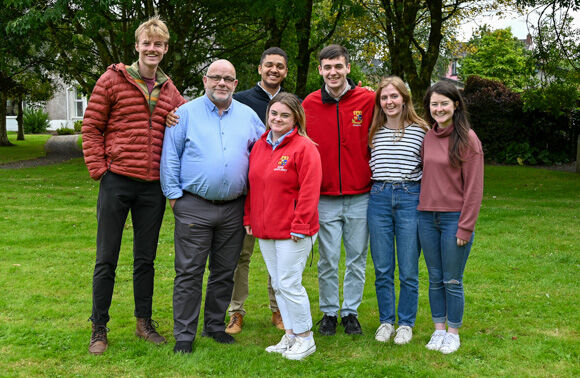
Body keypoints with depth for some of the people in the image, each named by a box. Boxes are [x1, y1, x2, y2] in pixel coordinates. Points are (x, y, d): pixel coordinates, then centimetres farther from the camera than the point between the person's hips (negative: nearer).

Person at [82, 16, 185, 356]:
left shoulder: (170, 91, 10)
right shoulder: (112, 80, -1)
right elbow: (91, 128, -2)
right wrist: (99, 170, -8)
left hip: (153, 187, 4)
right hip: (117, 181, -3)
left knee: (146, 258, 13)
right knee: (107, 258, 3)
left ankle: (144, 322, 27)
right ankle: (99, 328, 15)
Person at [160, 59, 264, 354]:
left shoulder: (248, 116, 10)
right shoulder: (186, 113, 1)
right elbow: (170, 156, 0)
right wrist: (174, 194, -6)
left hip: (233, 208, 4)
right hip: (194, 206, -3)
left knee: (225, 272, 12)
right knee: (189, 273, -2)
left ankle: (215, 326, 26)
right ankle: (184, 334, 7)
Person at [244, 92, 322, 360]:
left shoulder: (304, 148, -10)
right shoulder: (259, 146, 12)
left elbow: (309, 190, -15)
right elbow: (252, 186, 18)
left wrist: (299, 226, -17)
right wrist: (249, 218, 14)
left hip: (293, 231, -7)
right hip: (264, 230, 8)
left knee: (289, 283, -6)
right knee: (277, 284, 13)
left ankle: (304, 338, 10)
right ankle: (290, 334, 25)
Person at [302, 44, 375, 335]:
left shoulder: (367, 100, -2)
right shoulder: (309, 104, 2)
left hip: (360, 196, 0)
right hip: (325, 199, 1)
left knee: (357, 258, 9)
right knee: (327, 260, 7)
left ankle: (350, 312, 23)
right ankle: (329, 312, 22)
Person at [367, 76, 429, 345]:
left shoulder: (420, 131, 0)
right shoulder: (374, 133, 9)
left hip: (410, 199, -3)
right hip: (379, 199, 3)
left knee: (408, 270, 3)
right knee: (382, 269, 8)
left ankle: (406, 323, 17)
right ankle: (386, 321, 22)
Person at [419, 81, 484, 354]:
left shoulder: (467, 139, -7)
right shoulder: (428, 138, 9)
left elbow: (473, 187, -9)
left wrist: (465, 227, -12)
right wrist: (422, 212, 7)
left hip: (454, 218, -5)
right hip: (427, 218, 5)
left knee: (452, 281, 4)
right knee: (435, 279, 12)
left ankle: (453, 333, 18)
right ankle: (439, 329, 24)